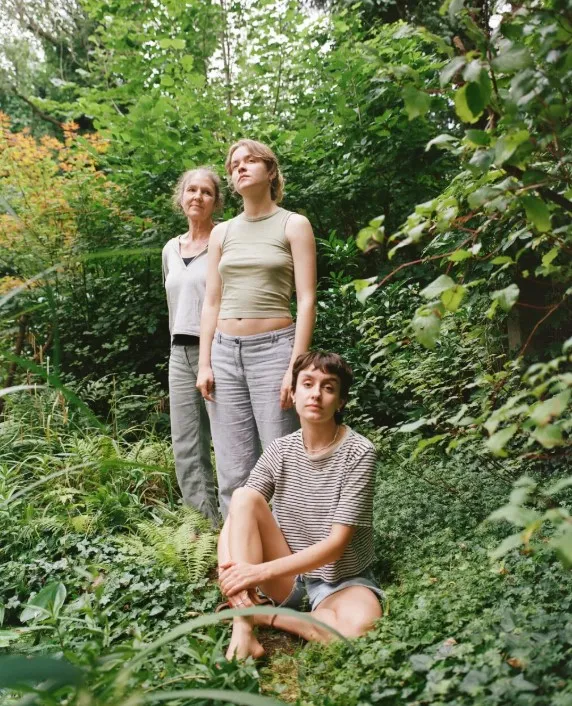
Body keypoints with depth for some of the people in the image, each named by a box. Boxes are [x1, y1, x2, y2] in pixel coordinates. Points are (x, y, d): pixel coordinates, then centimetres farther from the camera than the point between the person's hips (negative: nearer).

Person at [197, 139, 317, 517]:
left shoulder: (294, 225, 3)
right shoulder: (222, 233, 15)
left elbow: (307, 300, -4)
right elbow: (211, 303, 15)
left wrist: (295, 366, -13)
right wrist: (205, 363, 6)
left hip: (273, 348, -4)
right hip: (225, 352, 4)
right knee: (233, 471, 5)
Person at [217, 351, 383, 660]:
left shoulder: (359, 453, -15)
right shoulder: (279, 451, -4)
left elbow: (336, 544, -19)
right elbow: (236, 518, -9)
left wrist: (262, 571, -27)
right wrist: (231, 571, -30)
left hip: (342, 580, -3)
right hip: (288, 577, 3)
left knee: (358, 627, -37)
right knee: (243, 497, -20)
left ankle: (258, 615, -13)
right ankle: (243, 633, -26)